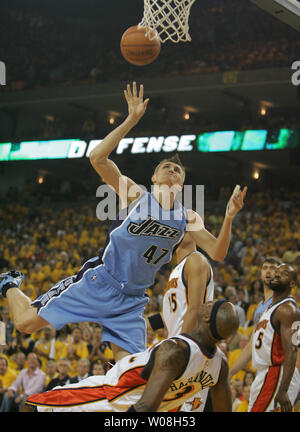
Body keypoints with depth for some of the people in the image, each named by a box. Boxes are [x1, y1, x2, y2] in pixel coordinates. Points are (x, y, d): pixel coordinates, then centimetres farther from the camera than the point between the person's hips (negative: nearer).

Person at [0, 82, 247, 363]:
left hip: (132, 300, 4)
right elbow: (97, 158, -17)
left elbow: (217, 253, 2)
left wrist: (229, 217, -14)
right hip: (99, 281, -4)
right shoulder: (135, 194, -4)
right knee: (26, 322, -6)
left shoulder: (188, 218, 9)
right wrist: (131, 120, -21)